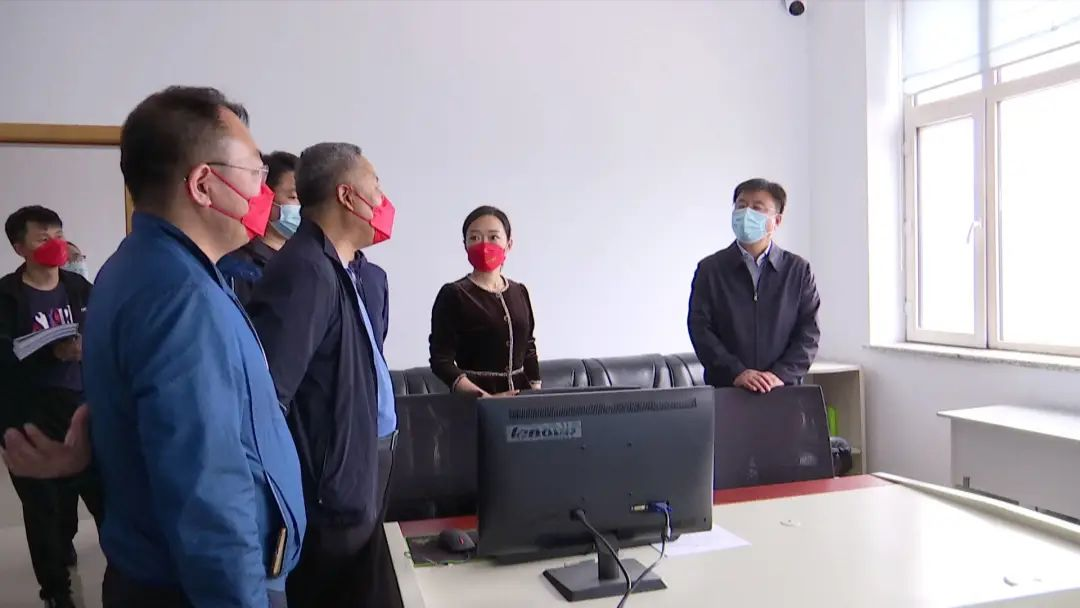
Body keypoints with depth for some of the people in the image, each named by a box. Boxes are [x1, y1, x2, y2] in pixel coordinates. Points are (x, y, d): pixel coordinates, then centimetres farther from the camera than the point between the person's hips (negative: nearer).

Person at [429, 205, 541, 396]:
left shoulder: (520, 292, 8)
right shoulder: (453, 295, -8)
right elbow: (441, 360, -13)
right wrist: (485, 397, -23)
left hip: (521, 393, 5)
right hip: (474, 400, -5)